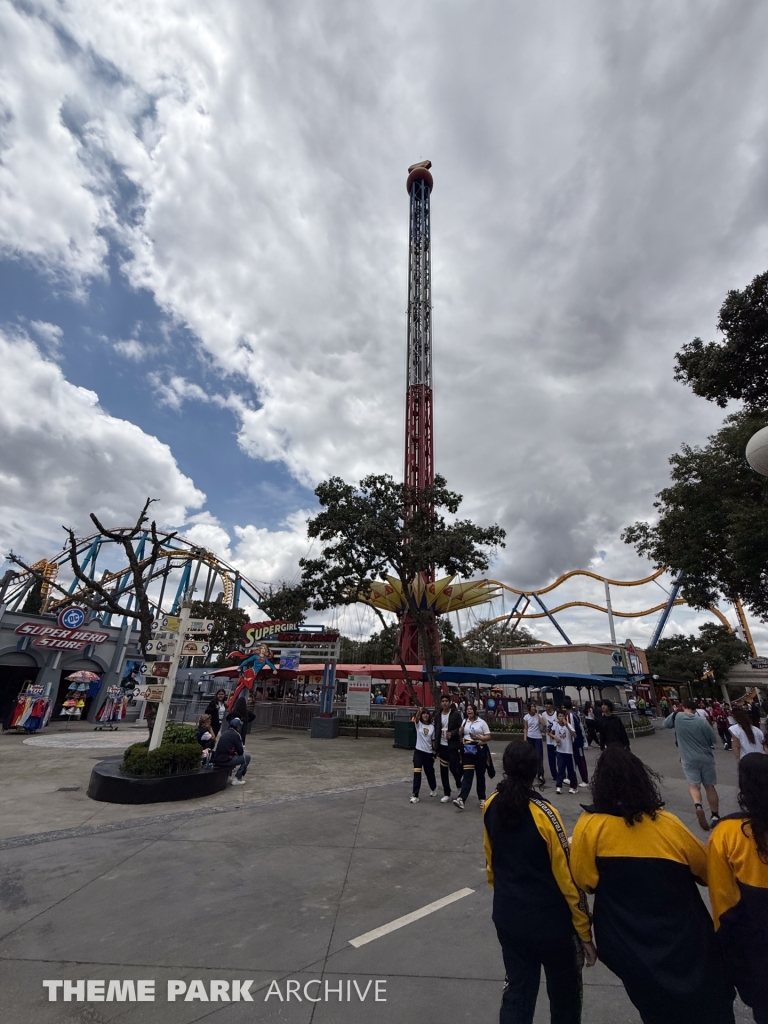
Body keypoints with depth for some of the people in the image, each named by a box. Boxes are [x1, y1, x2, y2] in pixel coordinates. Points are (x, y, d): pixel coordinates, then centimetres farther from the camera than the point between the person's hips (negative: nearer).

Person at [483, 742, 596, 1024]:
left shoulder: (491, 806, -9)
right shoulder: (544, 814, -25)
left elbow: (491, 863, 5)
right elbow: (567, 877, -18)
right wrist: (585, 933, -5)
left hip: (507, 917, 4)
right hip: (550, 921, -4)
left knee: (517, 988, 22)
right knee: (564, 992, 22)